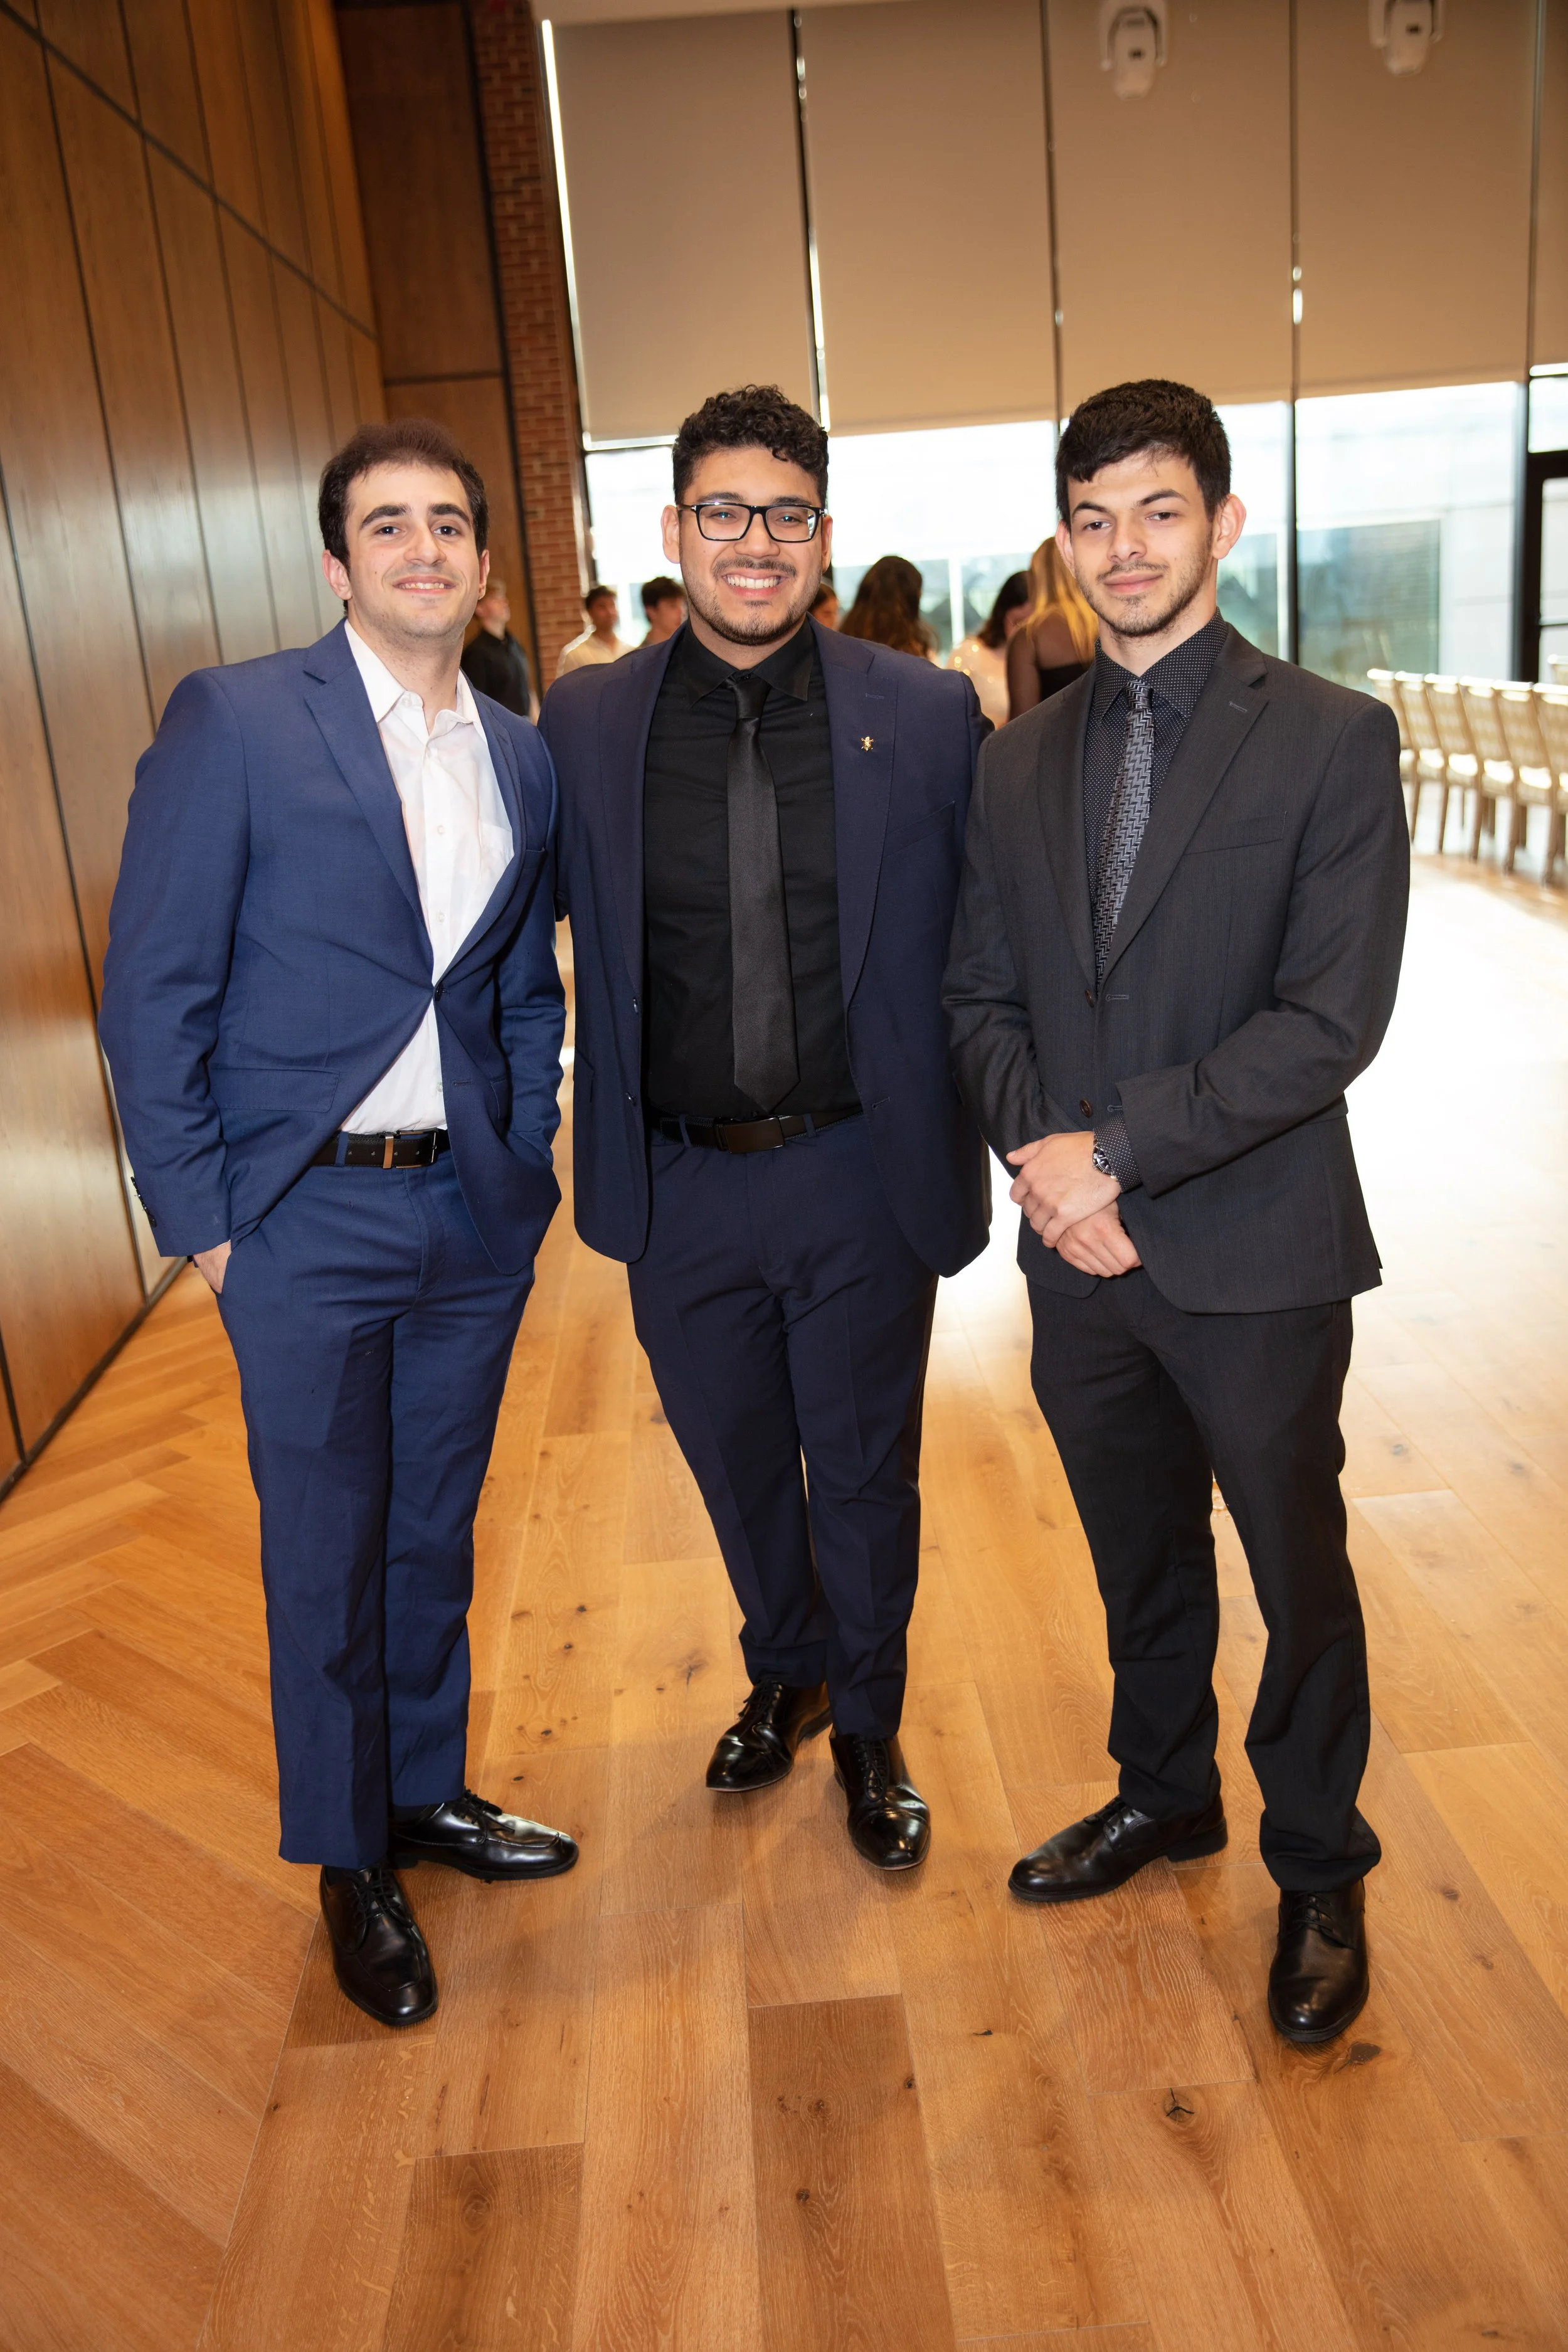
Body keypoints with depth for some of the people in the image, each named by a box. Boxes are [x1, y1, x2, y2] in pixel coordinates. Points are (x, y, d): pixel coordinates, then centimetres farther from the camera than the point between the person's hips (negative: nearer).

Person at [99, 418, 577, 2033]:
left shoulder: (524, 759, 7)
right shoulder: (233, 720, -8)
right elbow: (152, 988, -8)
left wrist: (528, 1166, 7)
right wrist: (197, 1215, -10)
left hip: (474, 1217, 5)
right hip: (309, 1226, -4)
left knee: (436, 1531, 18)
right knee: (325, 1552, 9)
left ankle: (429, 1789, 40)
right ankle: (347, 1859, 31)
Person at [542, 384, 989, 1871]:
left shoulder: (926, 715, -4)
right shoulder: (584, 721, -1)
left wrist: (979, 1137, -5)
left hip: (863, 1178, -1)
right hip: (680, 1189, 2)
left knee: (865, 1473, 14)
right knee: (737, 1465, 20)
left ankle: (868, 1731, 40)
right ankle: (785, 1675, 49)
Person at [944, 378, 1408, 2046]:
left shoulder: (1332, 739, -8)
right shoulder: (1020, 760, 7)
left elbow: (1331, 1020, -16)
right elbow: (981, 997, 7)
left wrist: (1117, 1147, -19)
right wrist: (1041, 1158, -10)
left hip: (1257, 1260, -4)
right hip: (1081, 1256, 4)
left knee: (1299, 1580, 13)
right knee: (1140, 1564, 21)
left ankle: (1318, 1872, 37)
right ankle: (1163, 1795, 46)